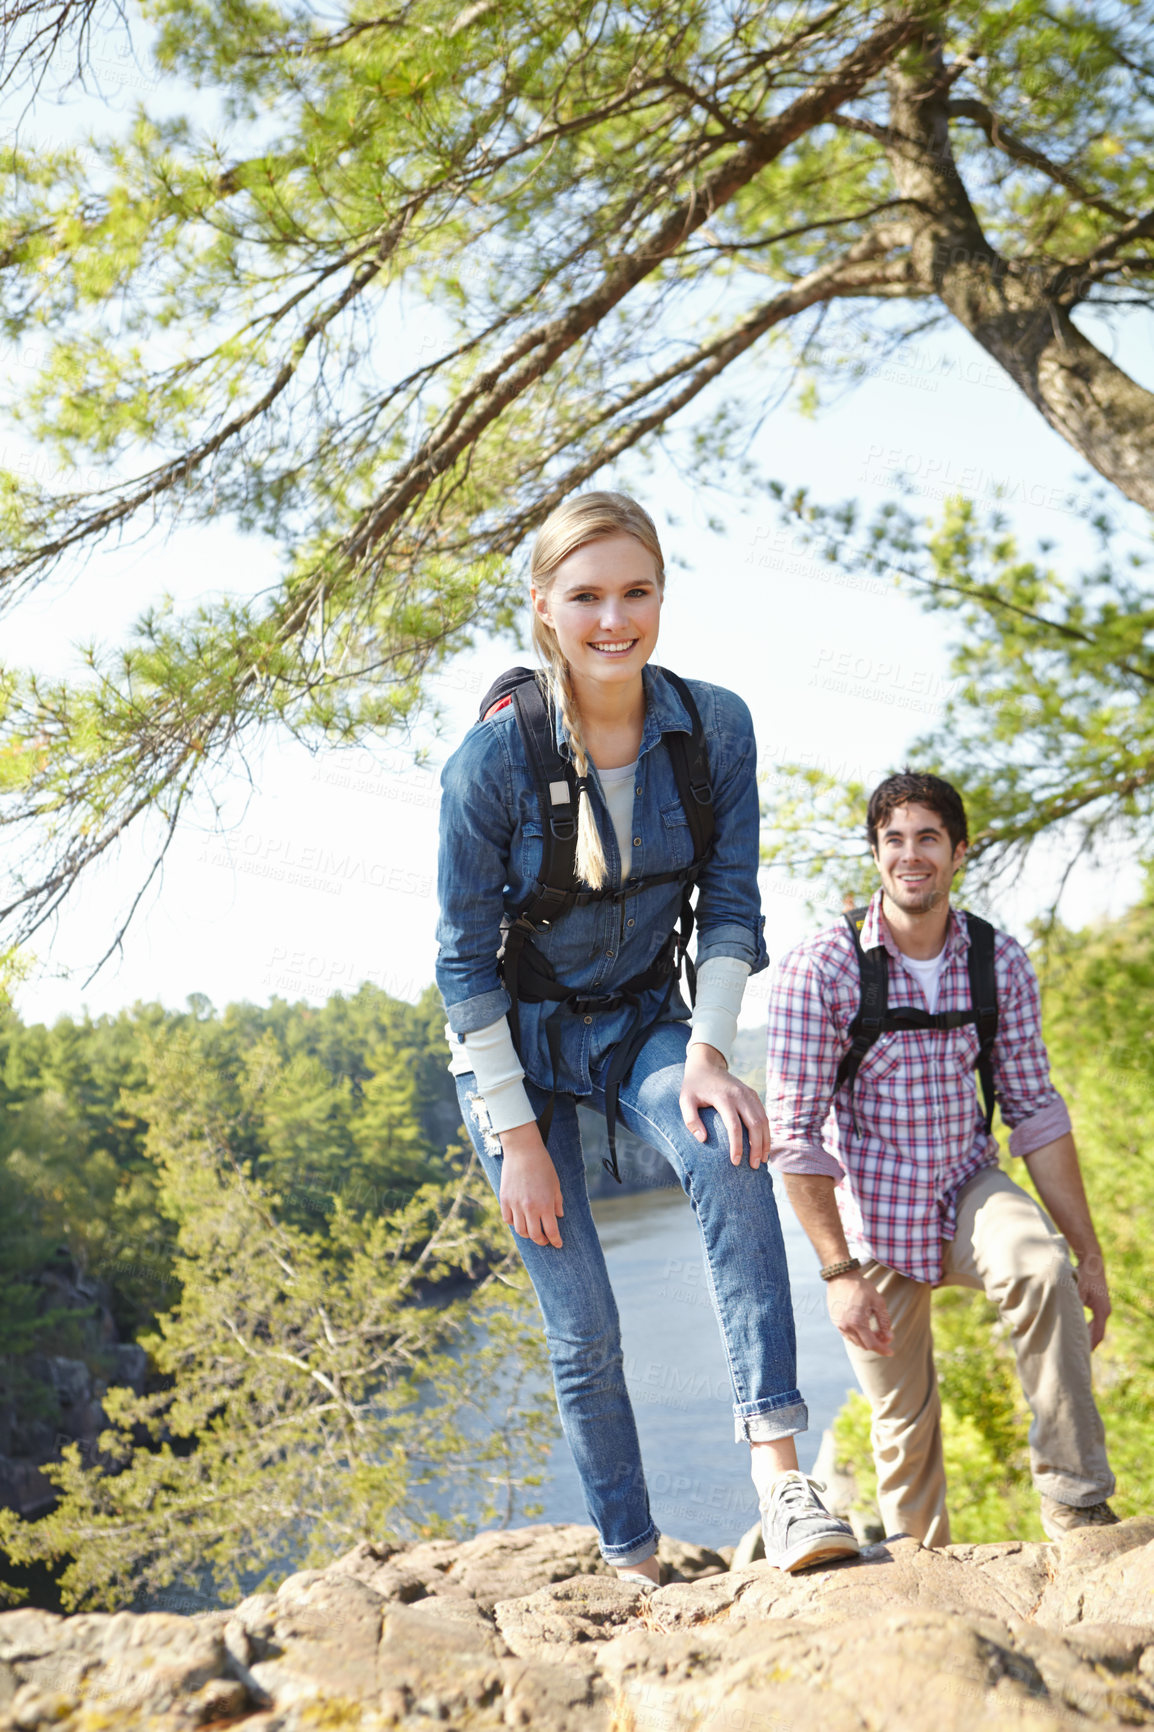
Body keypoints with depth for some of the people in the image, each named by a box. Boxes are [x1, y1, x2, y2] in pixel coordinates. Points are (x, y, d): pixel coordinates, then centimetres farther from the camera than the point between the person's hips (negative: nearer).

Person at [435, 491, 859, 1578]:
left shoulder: (715, 727, -13)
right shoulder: (492, 758, -21)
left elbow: (732, 908, -5)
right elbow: (465, 961, -14)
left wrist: (708, 1052, -19)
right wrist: (516, 1135, -15)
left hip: (644, 1021, 2)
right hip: (517, 1041, -2)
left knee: (729, 1153, -31)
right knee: (581, 1328, -3)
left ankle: (777, 1470, -32)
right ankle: (632, 1563, 13)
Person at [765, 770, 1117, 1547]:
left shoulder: (1000, 962, -6)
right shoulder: (820, 969, -16)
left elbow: (1035, 1110, 0)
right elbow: (795, 1132, -15)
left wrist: (1091, 1256, -1)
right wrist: (840, 1271, -20)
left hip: (969, 1189, 2)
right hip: (873, 1217, -1)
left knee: (1042, 1267, -31)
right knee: (904, 1417, 6)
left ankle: (1079, 1508, -20)